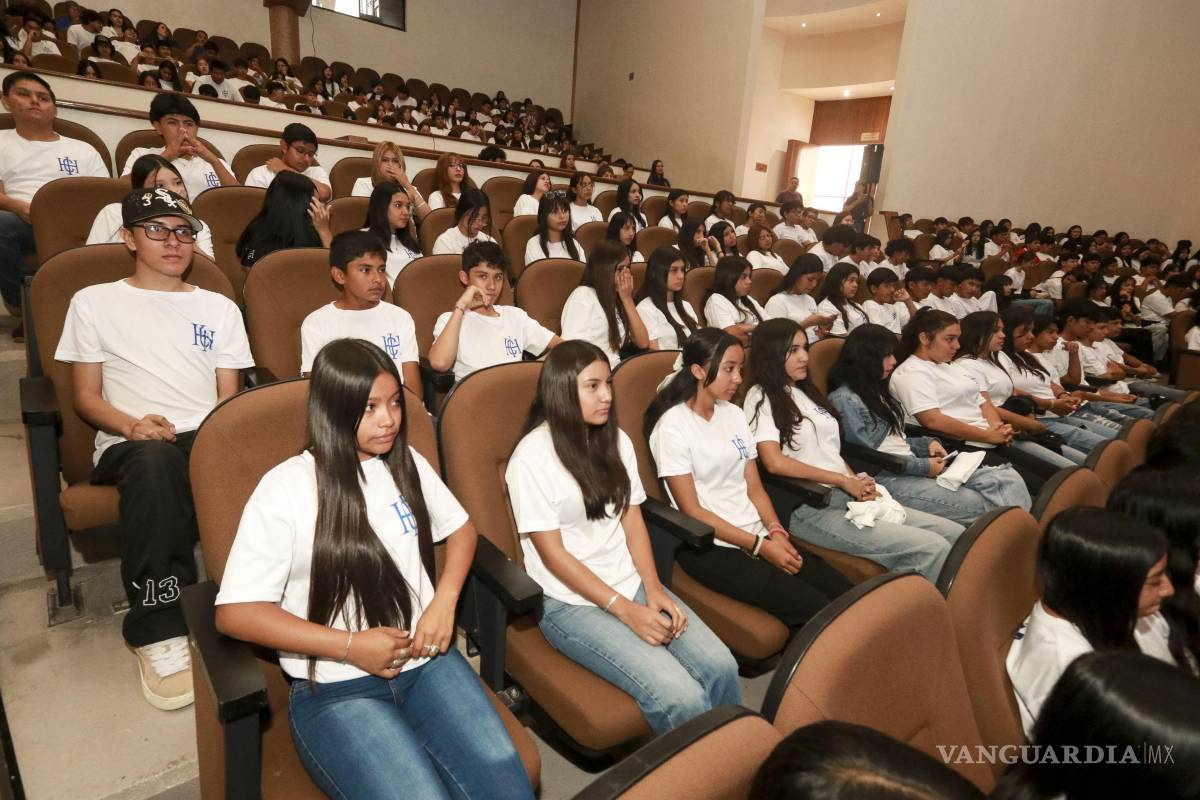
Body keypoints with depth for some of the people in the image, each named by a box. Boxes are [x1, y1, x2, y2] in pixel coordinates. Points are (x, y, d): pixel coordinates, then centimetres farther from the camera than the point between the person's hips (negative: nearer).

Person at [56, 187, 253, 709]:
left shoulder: (218, 308, 21)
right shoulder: (94, 302, 16)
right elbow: (86, 398, 9)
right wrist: (132, 424, -13)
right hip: (130, 444, -1)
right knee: (155, 461, -40)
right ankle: (159, 629, -31)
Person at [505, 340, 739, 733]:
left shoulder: (616, 440, 7)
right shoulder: (531, 458, -12)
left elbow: (633, 521, 8)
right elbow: (553, 553, -12)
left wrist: (653, 589, -6)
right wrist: (625, 610, -15)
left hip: (631, 583, 6)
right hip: (572, 601, -5)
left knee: (721, 667, -15)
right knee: (680, 698, -21)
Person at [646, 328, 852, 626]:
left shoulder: (734, 414, 11)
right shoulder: (672, 426, -10)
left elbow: (754, 487, 10)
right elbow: (692, 510, -12)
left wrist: (776, 533, -7)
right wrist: (759, 546, -14)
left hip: (758, 534, 7)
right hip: (710, 547, -6)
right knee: (813, 609, -20)